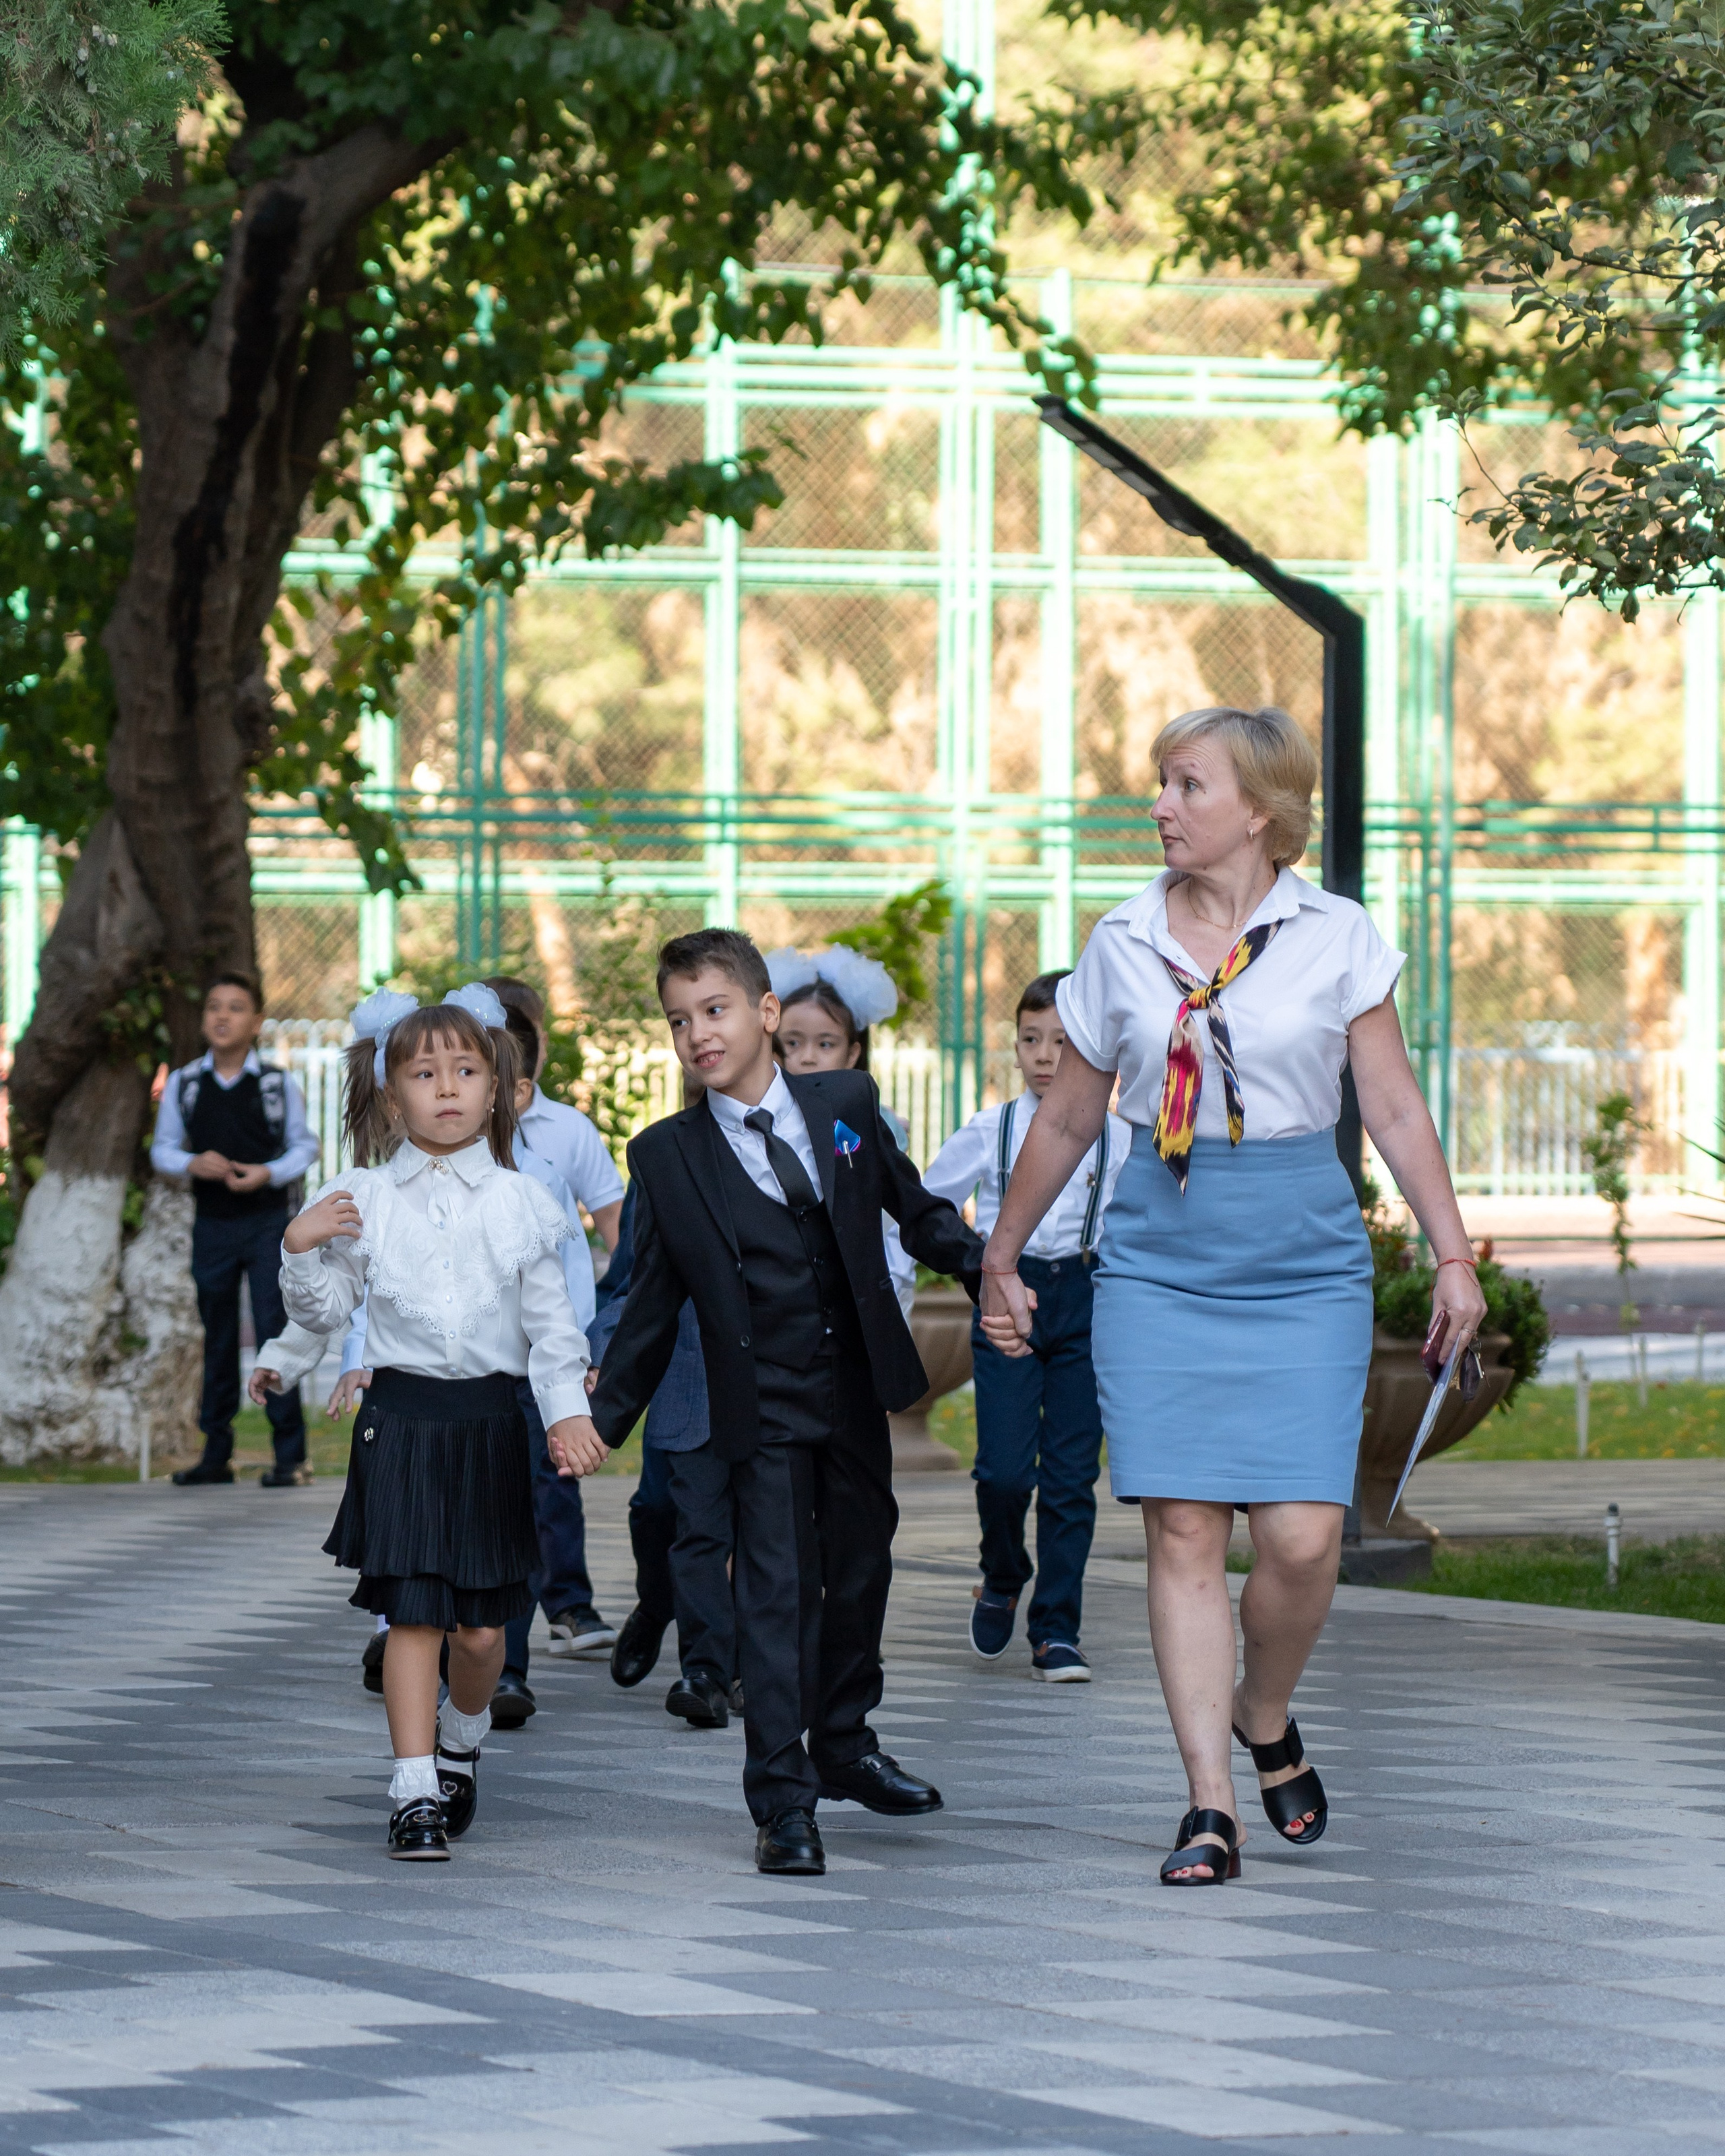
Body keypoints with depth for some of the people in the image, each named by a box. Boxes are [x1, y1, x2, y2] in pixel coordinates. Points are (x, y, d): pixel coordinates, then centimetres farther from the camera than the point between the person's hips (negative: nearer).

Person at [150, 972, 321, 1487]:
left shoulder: (277, 1083, -2)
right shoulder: (183, 1084, 4)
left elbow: (304, 1146, 3)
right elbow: (162, 1149, 9)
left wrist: (269, 1173, -15)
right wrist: (194, 1164, -12)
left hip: (267, 1219, -3)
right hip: (212, 1225, 3)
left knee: (274, 1330, -7)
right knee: (217, 1337, 9)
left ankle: (290, 1455, -4)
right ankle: (216, 1454, 17)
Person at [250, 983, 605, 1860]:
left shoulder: (521, 1203, 2)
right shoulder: (362, 1201, 3)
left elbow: (553, 1326, 5)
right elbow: (325, 1310, 9)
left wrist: (568, 1411, -6)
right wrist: (300, 1250, -8)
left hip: (489, 1420, 1)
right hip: (400, 1418, -1)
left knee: (481, 1625, 3)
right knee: (411, 1613, -6)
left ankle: (462, 1739, 33)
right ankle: (416, 1794, -3)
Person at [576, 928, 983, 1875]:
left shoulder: (846, 1104, 3)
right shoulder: (667, 1156, -1)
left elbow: (913, 1211, 14)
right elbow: (650, 1303, 4)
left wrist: (981, 1261, -2)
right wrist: (603, 1418, 2)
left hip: (856, 1392, 3)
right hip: (760, 1409, -3)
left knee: (860, 1569, 15)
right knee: (775, 1588, -8)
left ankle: (844, 1744, 35)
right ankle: (783, 1798, -7)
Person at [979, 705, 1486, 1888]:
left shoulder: (1337, 937, 1)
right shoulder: (1122, 944, 6)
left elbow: (1395, 1106, 2)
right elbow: (1069, 1119, 16)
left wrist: (1455, 1255, -5)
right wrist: (1002, 1260, 22)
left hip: (1304, 1262, -1)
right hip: (1160, 1259, 1)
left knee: (1302, 1535, -9)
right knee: (1183, 1532, -6)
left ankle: (1265, 1717, 21)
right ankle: (1212, 1803, -2)